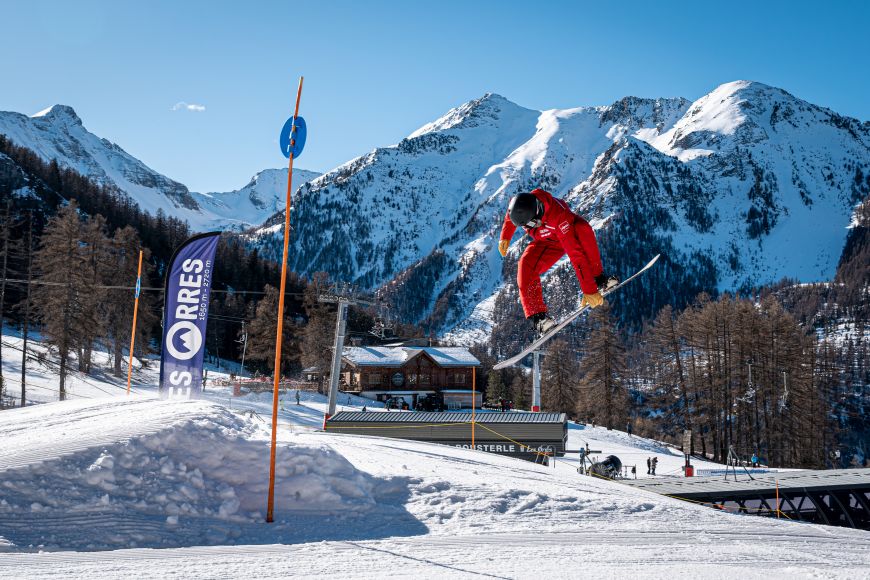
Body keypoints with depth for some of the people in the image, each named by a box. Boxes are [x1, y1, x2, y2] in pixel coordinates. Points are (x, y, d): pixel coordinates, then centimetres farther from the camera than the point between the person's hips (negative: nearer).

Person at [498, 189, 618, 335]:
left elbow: (575, 253, -46)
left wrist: (589, 289, -48)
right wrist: (505, 237, 2)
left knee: (583, 228, -39)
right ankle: (538, 315, -20)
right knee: (526, 266, -26)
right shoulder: (518, 206, -29)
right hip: (546, 243, 4)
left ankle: (598, 279, -26)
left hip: (570, 235, -4)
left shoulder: (558, 215, -44)